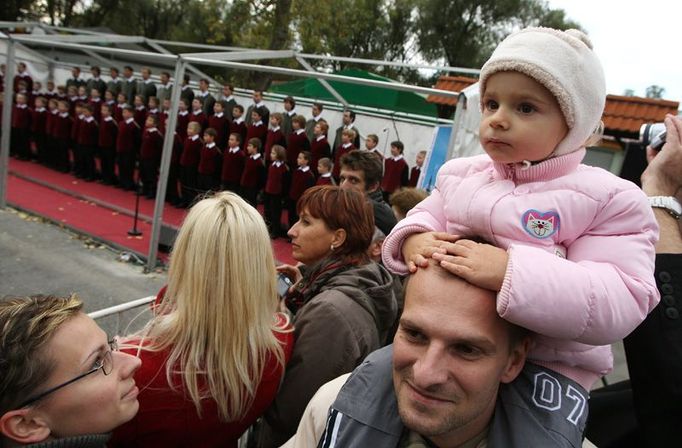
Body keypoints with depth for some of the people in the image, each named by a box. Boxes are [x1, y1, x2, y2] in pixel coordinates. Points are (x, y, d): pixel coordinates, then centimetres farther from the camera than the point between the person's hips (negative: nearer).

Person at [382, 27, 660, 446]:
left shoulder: (608, 198, -10)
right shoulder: (459, 174, 5)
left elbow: (618, 305, -20)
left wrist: (511, 273, -34)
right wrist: (413, 239, -17)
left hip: (548, 364, -3)